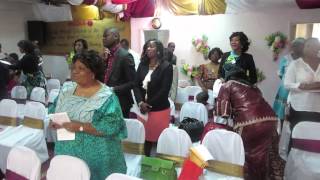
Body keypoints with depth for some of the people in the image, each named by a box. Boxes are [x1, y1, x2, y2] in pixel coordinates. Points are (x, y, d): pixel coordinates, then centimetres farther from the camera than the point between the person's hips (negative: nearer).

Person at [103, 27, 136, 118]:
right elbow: (105, 76, 12)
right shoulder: (107, 54, 8)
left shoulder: (125, 55, -14)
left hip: (120, 102, -7)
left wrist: (114, 90, -21)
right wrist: (103, 60, -2)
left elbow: (132, 82, -16)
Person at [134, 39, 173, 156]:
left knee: (158, 139, 4)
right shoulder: (142, 65, 9)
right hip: (143, 108, 4)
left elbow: (164, 90, -13)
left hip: (159, 109, -4)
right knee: (145, 138, 11)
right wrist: (140, 102, -11)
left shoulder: (166, 66, -7)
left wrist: (149, 104, -12)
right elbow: (136, 85, 4)